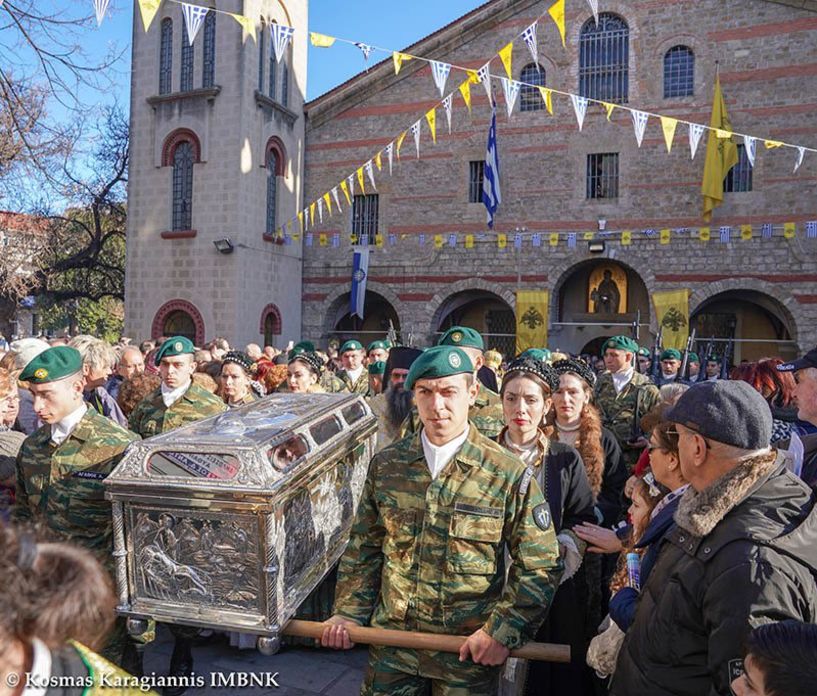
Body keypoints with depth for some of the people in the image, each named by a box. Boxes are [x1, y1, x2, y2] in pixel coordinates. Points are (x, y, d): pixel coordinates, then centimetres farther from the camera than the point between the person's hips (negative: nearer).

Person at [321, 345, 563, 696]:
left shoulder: (510, 475, -12)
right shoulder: (385, 465, -2)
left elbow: (539, 567, -7)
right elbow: (363, 548, 7)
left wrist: (502, 631, -14)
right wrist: (348, 612, 0)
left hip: (470, 651, -2)